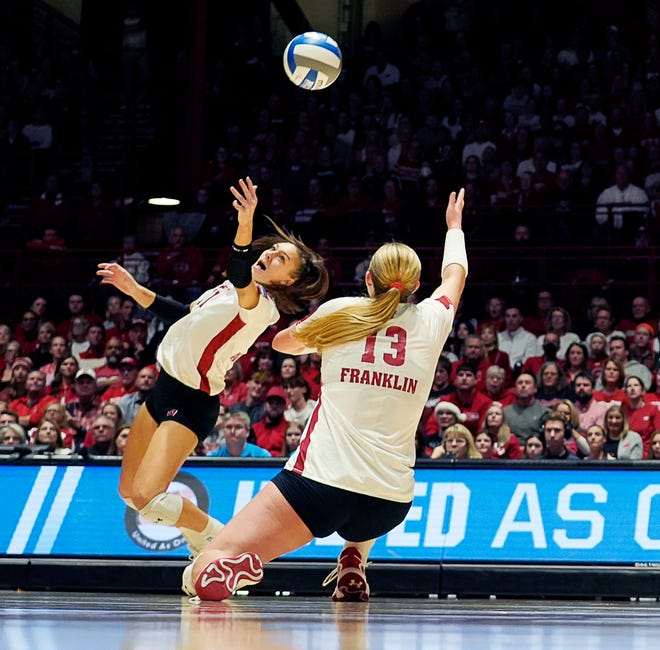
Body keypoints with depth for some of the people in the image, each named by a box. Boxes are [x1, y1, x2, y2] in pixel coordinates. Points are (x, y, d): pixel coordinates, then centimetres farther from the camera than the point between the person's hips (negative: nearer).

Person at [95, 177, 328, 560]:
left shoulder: (262, 306, -19)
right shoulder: (234, 289, 10)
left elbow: (240, 276, -42)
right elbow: (185, 315, 22)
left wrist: (245, 224, -59)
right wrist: (134, 290, 15)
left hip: (191, 403, -9)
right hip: (166, 387, 10)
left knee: (147, 497, -20)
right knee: (129, 491, 14)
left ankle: (220, 539, 3)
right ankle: (202, 542, 31)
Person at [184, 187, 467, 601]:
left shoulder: (340, 312, 6)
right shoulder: (430, 322, 8)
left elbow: (282, 341, 28)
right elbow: (455, 275, 33)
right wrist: (455, 225, 51)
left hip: (321, 482, -3)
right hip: (391, 504, 3)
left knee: (203, 577, -4)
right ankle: (353, 567, 24)